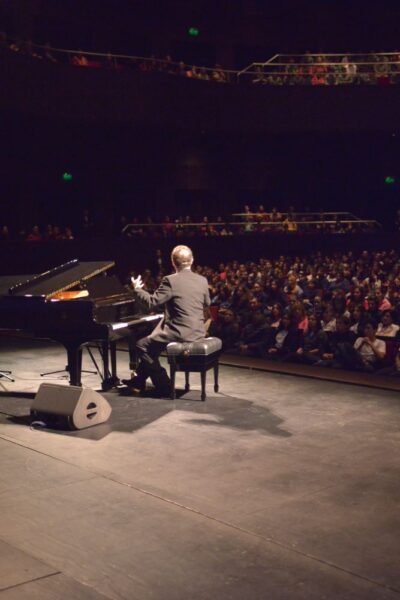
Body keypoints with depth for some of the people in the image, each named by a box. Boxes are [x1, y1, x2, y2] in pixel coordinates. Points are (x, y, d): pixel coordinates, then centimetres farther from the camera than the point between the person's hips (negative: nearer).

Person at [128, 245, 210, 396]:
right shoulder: (202, 280, 4)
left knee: (142, 345, 8)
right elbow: (206, 304, 18)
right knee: (152, 342, 27)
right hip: (198, 332, 8)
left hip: (181, 333, -8)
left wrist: (137, 289, 1)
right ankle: (139, 381, 35)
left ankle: (164, 386, 7)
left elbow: (152, 303, -14)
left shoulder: (171, 281, -15)